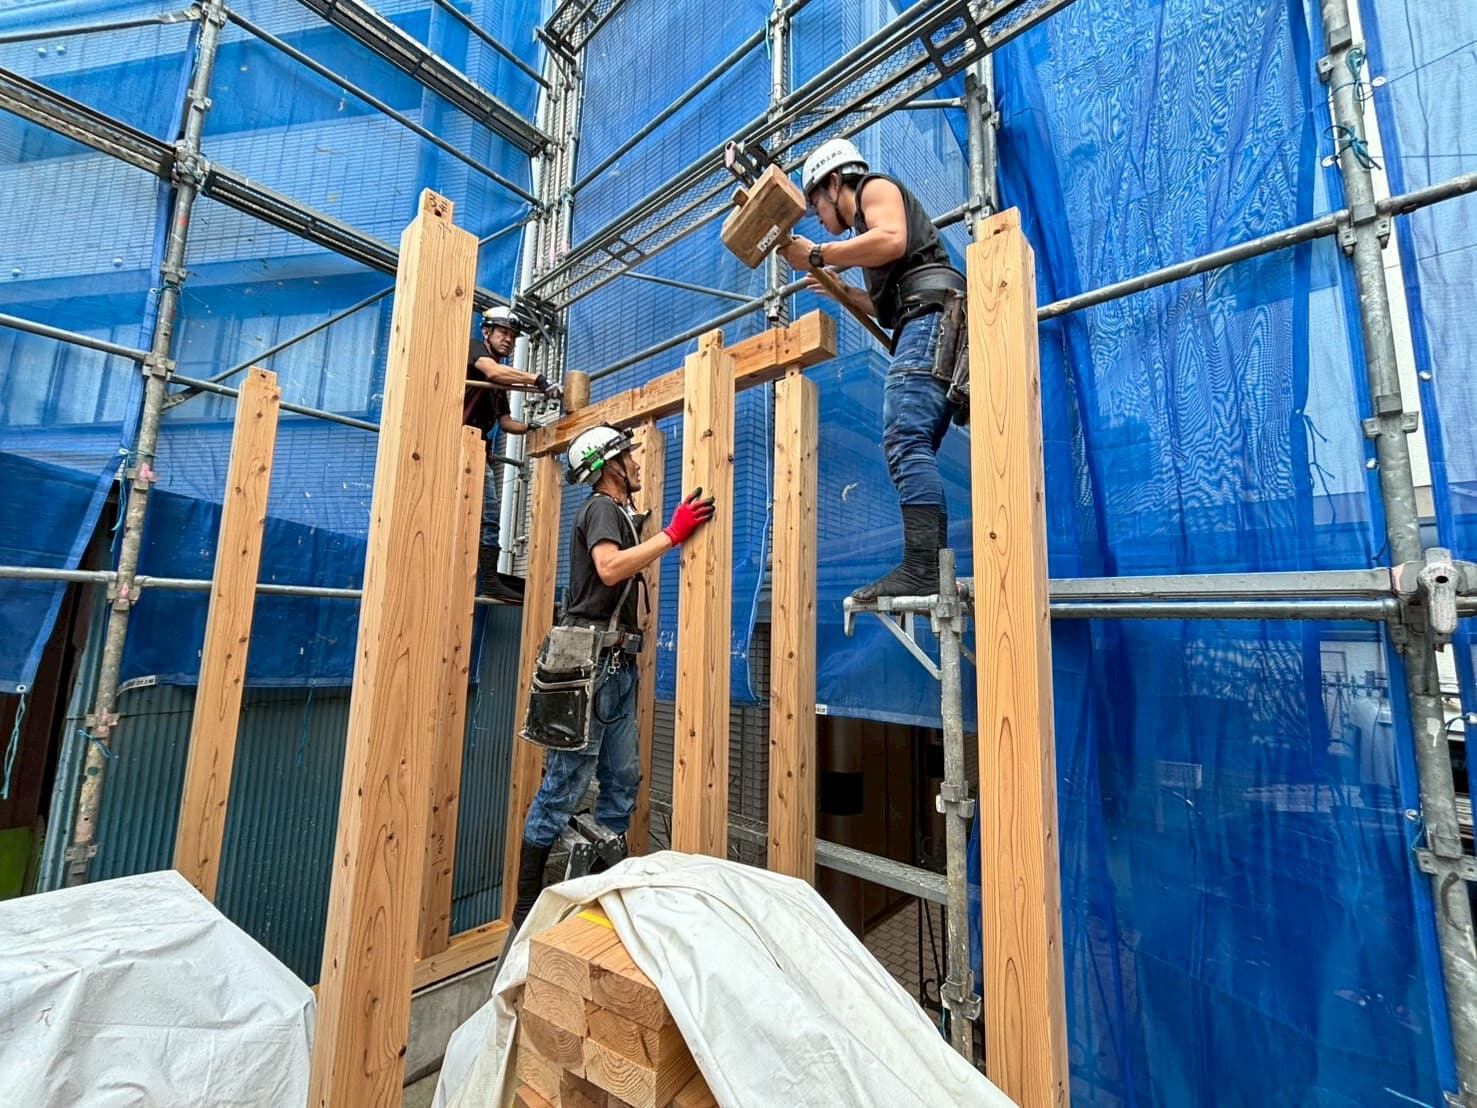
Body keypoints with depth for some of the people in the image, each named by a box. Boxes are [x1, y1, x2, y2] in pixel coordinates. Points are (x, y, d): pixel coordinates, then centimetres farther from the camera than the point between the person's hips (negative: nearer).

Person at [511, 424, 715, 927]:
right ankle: (526, 903, 12)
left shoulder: (620, 513, 22)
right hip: (591, 659, -10)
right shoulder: (601, 508, -7)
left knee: (622, 780, 13)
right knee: (567, 782, -2)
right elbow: (609, 568, -26)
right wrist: (673, 534, -22)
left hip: (617, 664, 10)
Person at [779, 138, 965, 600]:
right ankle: (931, 572, -5)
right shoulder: (872, 215, 38)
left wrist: (816, 255, -6)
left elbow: (893, 240, -12)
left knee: (905, 441, -23)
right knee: (912, 449, 0)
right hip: (928, 326, 9)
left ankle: (921, 569, -31)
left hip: (932, 314, -9)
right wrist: (846, 292, 37)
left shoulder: (876, 187, 13)